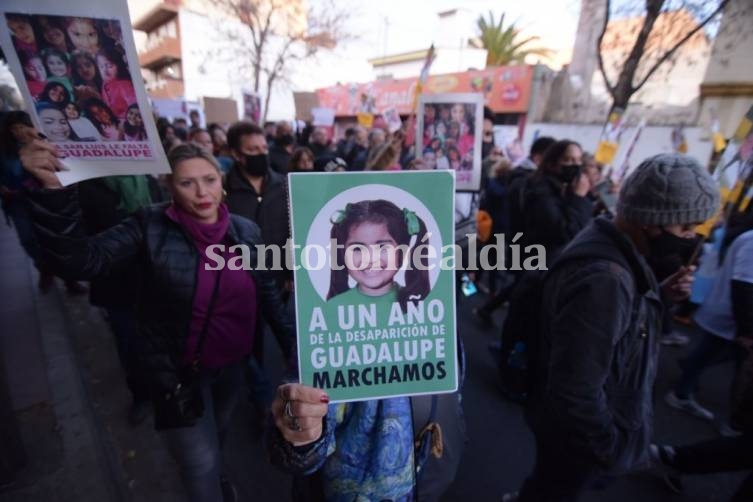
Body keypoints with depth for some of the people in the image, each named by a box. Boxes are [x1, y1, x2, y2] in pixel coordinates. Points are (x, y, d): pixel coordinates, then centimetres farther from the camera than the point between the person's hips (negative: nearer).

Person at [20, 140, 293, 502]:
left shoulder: (246, 231, -8)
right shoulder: (151, 228, -16)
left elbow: (267, 292, -1)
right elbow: (81, 260, -26)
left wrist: (297, 339, -5)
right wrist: (54, 192, -38)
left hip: (232, 363, 4)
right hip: (178, 369, -4)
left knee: (219, 434, 31)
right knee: (201, 463, 11)